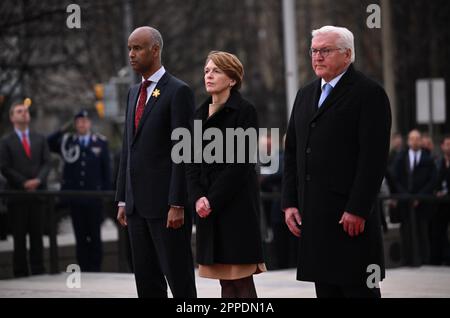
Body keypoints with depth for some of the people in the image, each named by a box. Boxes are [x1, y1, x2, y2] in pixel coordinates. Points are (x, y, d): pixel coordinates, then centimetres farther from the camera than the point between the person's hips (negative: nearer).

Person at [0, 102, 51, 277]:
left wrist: (38, 180, -11)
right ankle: (21, 273, 1)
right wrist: (24, 183, -12)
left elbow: (46, 163, 7)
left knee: (37, 235, 2)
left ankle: (38, 271, 4)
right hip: (17, 195, -3)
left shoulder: (40, 140, 14)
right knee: (19, 236, -1)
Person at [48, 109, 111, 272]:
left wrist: (106, 192, -1)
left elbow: (106, 169, 5)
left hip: (94, 196, -1)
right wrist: (61, 131, -4)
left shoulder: (100, 142, 5)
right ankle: (83, 269, 8)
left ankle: (95, 269, 9)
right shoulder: (66, 141, 9)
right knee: (80, 236, 4)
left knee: (95, 236, 3)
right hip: (75, 196, 1)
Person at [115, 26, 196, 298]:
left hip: (166, 204, -8)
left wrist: (177, 205, -18)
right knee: (147, 281, 8)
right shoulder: (134, 93, 17)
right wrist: (123, 200, 15)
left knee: (180, 279, -4)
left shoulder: (179, 91, -7)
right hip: (138, 204, 8)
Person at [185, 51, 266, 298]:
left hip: (236, 202, -6)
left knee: (241, 280, -8)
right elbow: (192, 162, 11)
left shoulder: (244, 111, -5)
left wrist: (213, 200, -13)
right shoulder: (201, 114, 15)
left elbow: (240, 162, -11)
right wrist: (198, 197, -4)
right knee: (225, 279, 6)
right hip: (207, 206, 6)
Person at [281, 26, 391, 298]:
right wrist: (290, 203, 9)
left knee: (360, 288, -4)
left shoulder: (370, 93, -5)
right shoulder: (305, 95, 19)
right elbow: (292, 152, 18)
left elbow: (374, 157, -12)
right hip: (313, 215, 7)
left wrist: (357, 210, -17)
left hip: (351, 216, -7)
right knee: (325, 288, 7)